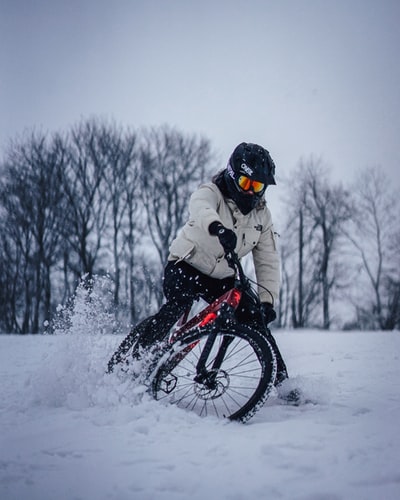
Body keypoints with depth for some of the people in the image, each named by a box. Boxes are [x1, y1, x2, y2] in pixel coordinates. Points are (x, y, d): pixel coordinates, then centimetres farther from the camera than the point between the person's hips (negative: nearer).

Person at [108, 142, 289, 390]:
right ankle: (121, 363, -31)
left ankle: (282, 380, 8)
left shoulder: (262, 215, 0)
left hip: (222, 279, 5)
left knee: (255, 321, -6)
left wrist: (268, 300, -15)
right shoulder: (212, 193, -15)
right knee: (176, 307, -31)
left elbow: (268, 261, -1)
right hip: (186, 267, -5)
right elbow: (200, 207, -42)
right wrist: (217, 227, -65)